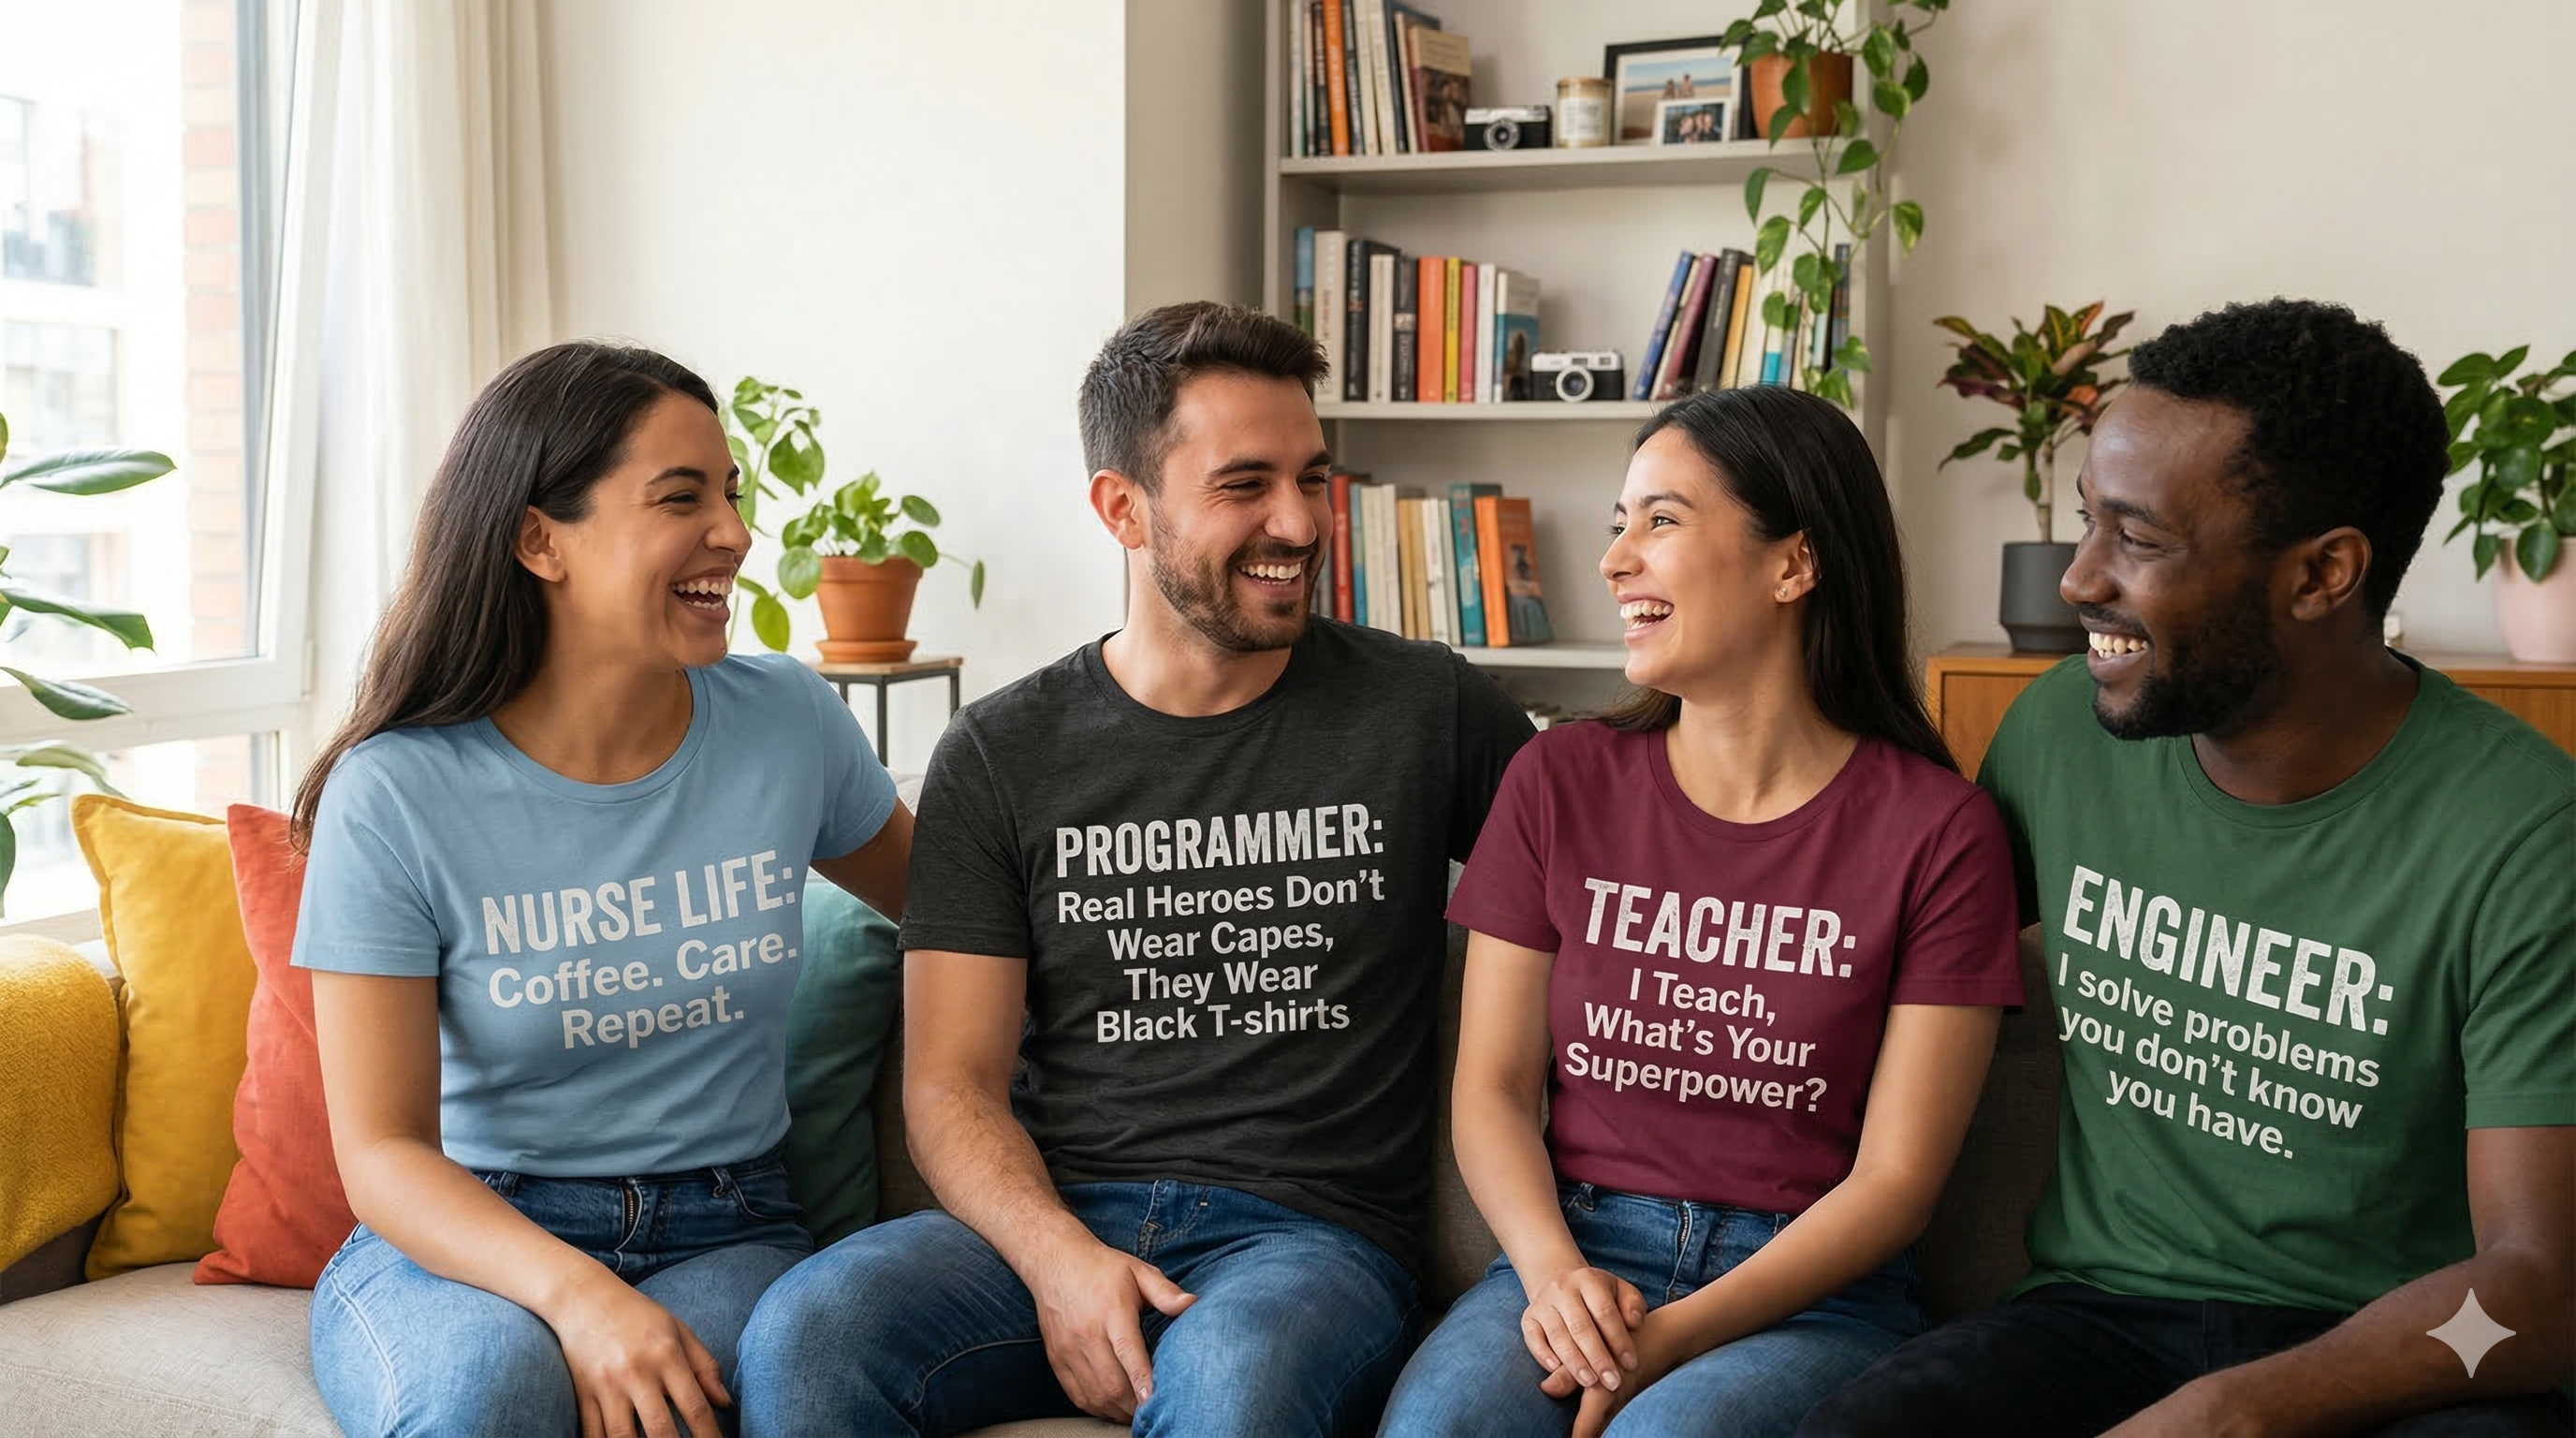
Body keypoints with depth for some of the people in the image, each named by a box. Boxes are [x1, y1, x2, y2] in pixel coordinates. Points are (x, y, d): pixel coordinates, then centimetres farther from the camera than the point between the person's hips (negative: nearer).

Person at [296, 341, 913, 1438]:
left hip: (724, 1230, 2)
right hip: (464, 1238, -1)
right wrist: (572, 1291, -29)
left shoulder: (787, 723, 0)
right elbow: (382, 1153, -12)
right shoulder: (395, 795, -9)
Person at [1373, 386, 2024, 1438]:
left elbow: (1897, 1177, -4)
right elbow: (1493, 1087, 5)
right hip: (1570, 1251, 2)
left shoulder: (1938, 830, -2)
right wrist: (1556, 1274, -14)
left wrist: (1678, 1333, -16)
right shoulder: (1559, 782, 7)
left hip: (1809, 1292, -2)